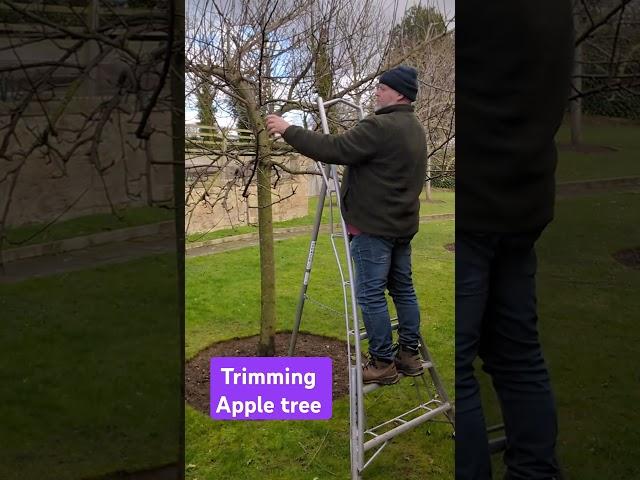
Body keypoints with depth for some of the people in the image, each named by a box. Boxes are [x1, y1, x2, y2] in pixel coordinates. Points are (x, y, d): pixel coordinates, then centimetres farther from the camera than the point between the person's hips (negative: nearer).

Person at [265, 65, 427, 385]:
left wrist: (288, 130, -16)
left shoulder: (380, 127, -18)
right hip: (402, 223, 10)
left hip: (374, 225, -10)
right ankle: (409, 354, 24)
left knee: (371, 294, -2)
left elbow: (334, 150, -23)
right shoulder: (415, 128, 14)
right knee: (403, 288, 15)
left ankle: (383, 363, 6)